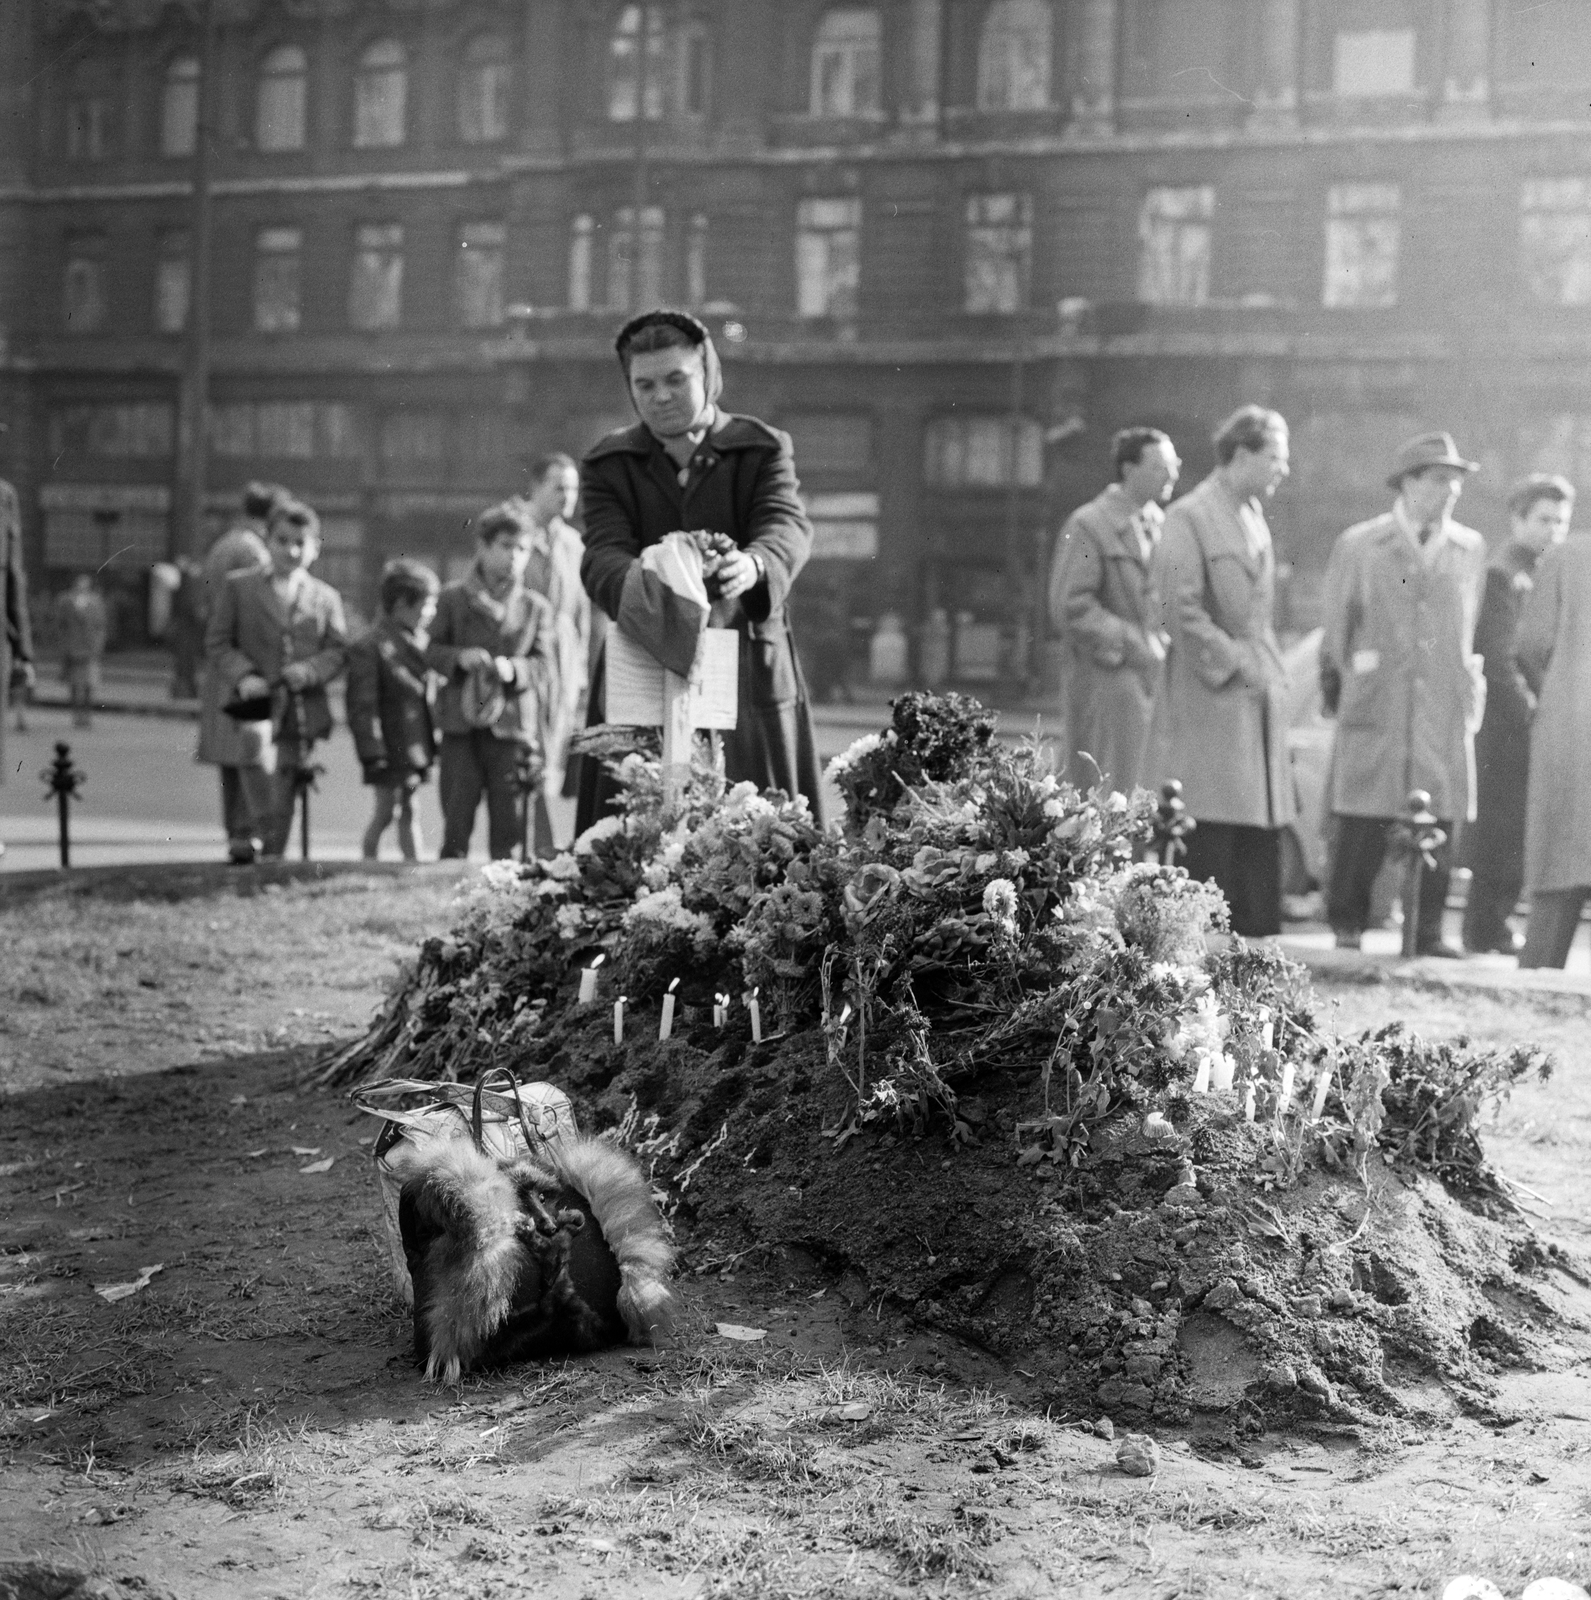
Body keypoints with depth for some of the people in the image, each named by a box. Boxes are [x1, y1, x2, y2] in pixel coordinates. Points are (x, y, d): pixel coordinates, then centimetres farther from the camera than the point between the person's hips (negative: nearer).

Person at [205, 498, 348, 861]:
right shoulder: (238, 587, 7)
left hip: (301, 715, 3)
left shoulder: (326, 597, 12)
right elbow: (217, 642, 4)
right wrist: (243, 677, -13)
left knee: (283, 804, 7)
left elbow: (338, 650, 6)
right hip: (254, 707, -2)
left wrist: (309, 671, -14)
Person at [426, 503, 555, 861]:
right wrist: (459, 657, -13)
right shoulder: (454, 598, 8)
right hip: (461, 723, 0)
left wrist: (513, 669, -18)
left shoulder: (536, 608, 7)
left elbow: (543, 663, 2)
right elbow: (432, 650, 7)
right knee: (457, 815, 1)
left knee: (509, 823, 2)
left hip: (513, 726, 0)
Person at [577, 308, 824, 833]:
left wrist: (754, 565, -37)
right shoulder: (608, 465, 10)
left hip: (750, 676, -1)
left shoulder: (764, 450, 7)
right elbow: (603, 553, -7)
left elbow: (788, 527, -12)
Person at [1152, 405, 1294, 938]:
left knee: (1262, 830, 7)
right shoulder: (1188, 518, -10)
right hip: (1211, 701, -8)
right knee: (1212, 835, -7)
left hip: (1259, 697, 8)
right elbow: (1181, 609, -16)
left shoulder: (1255, 518, 17)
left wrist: (1268, 669, 14)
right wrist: (1231, 663, -14)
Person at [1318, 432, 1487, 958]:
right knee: (1362, 822, -2)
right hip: (1375, 706, -2)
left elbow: (1468, 629, 17)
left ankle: (1427, 930, 7)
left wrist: (1470, 691, 13)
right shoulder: (1358, 546, 3)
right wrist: (1336, 690, 10)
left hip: (1445, 713, 3)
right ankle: (1347, 926, 8)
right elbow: (1336, 628, 9)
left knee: (1439, 821, 0)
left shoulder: (1470, 549, 11)